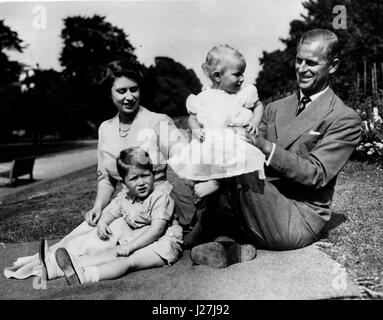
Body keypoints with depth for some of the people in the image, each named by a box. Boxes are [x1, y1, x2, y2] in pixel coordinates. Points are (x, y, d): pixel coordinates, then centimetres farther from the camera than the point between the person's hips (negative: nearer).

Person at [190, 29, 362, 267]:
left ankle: (228, 240, -8)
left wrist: (263, 145, -25)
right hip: (263, 207, 6)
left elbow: (316, 174, -14)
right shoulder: (275, 108, 16)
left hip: (299, 221, -5)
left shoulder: (345, 120, -4)